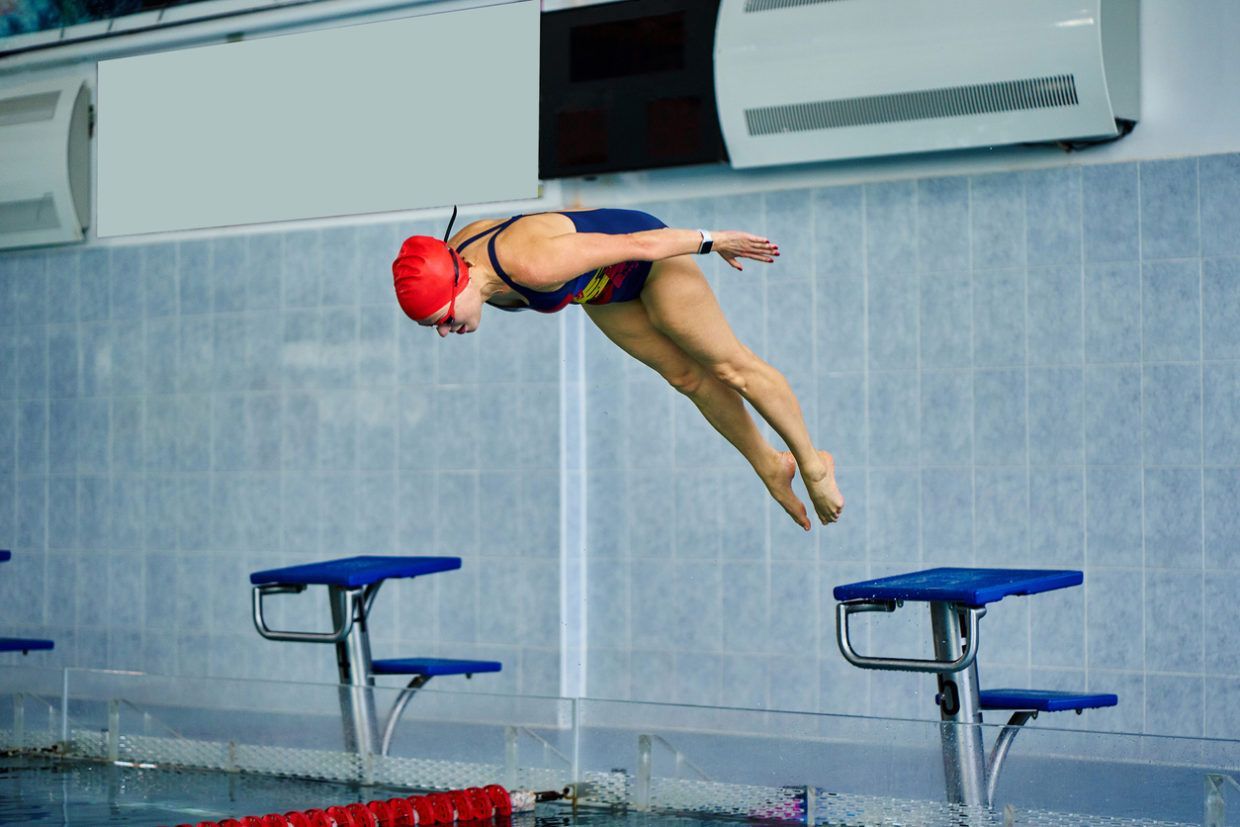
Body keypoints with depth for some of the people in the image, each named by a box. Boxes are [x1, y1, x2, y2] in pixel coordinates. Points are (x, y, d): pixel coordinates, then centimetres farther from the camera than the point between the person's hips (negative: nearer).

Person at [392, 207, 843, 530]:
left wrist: (712, 241, -21)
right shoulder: (451, 261, -20)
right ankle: (771, 467, 32)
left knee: (731, 366, 9)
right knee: (688, 377, 16)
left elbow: (637, 244, -35)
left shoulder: (530, 264, -46)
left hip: (648, 264, -7)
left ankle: (812, 462, 27)